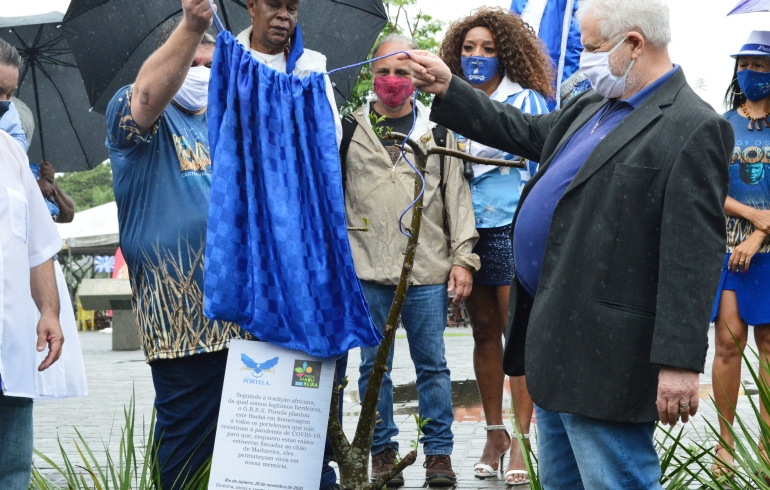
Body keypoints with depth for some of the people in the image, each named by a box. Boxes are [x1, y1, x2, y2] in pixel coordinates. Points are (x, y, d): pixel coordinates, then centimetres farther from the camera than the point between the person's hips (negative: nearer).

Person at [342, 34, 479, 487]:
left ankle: (439, 453, 11)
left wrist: (463, 258, 1)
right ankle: (383, 450, 15)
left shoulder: (438, 132, 10)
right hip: (367, 270, 0)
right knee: (374, 364, 4)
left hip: (428, 271, 0)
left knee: (433, 364, 3)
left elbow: (458, 198, 8)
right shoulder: (349, 130, 9)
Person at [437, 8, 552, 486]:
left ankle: (521, 438, -5)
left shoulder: (526, 100, -1)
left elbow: (541, 160, -2)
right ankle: (494, 433, 17)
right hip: (468, 229, 5)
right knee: (484, 331, 9)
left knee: (518, 330, -7)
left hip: (514, 226, -5)